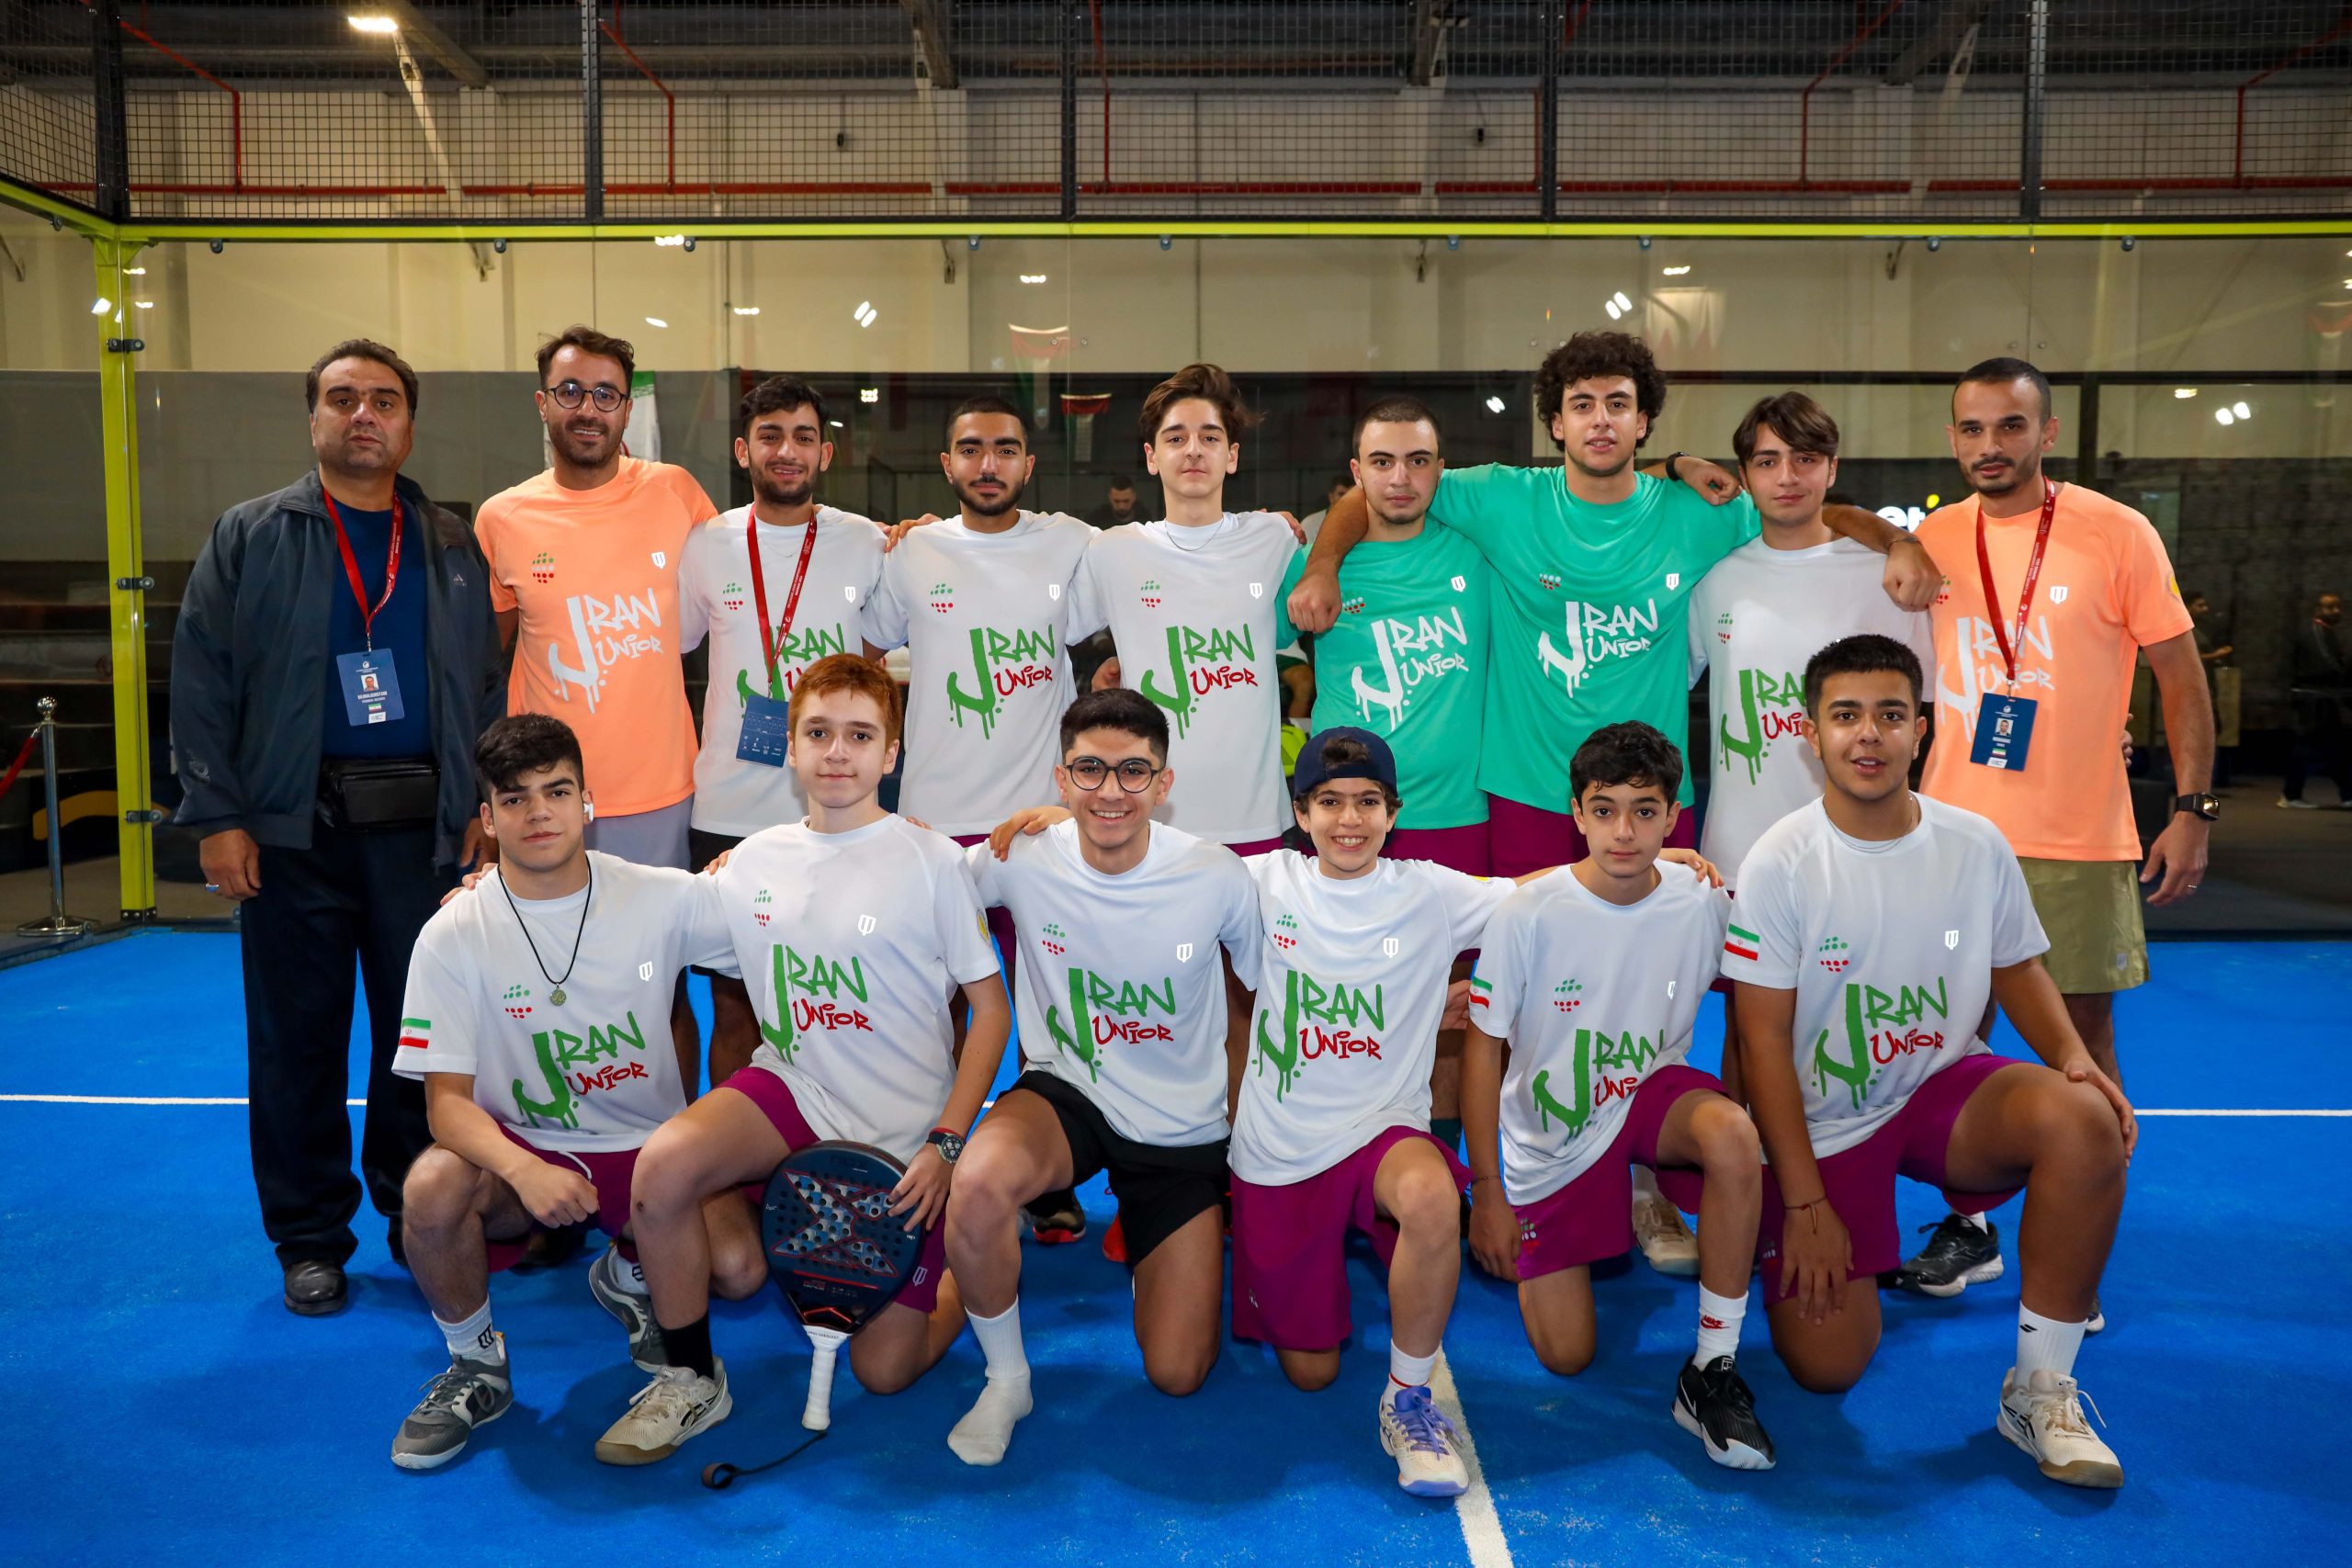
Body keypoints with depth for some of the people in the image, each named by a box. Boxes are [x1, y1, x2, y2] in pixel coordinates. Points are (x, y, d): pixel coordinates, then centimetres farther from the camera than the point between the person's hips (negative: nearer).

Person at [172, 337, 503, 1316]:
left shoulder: (453, 545, 11)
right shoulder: (248, 537, 5)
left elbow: (489, 682, 9)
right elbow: (202, 682, 1)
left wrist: (484, 805, 1)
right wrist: (216, 815, -6)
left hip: (424, 829, 1)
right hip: (293, 830, -1)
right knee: (297, 1040, 6)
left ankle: (420, 1218, 23)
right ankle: (310, 1240, 19)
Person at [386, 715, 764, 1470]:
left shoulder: (663, 899, -9)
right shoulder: (453, 937, -10)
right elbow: (448, 1099, -13)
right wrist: (525, 1171, -33)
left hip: (651, 1145, 1)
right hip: (521, 1147, 0)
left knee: (737, 1268, -23)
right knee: (431, 1188, -33)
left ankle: (630, 1273, 16)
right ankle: (475, 1364, -1)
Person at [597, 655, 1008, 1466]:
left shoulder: (930, 860, -9)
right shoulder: (753, 861, 2)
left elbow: (990, 1008, -7)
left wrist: (945, 1143, -13)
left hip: (903, 1132, -3)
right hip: (795, 1092, 3)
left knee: (883, 1370, 0)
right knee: (662, 1166, -27)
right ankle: (690, 1380, -4)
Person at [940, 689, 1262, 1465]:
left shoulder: (1219, 878, -17)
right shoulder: (1022, 859, -16)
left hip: (1183, 1130, 0)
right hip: (1066, 1093, 0)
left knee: (1178, 1376, 1)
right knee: (976, 1186, -36)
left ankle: (1145, 1241, 34)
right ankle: (1006, 1379, -6)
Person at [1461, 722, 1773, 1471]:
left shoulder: (1704, 908, -13)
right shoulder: (1528, 915, -18)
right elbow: (1482, 1047, -10)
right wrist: (1486, 1192, -8)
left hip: (1651, 1097, 1)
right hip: (1551, 1141, -1)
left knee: (1732, 1135, -36)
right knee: (1565, 1357, 0)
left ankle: (1712, 1371, -18)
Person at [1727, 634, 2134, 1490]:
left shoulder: (1976, 844, -4)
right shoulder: (1780, 864, -15)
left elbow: (2017, 968, 12)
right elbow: (1764, 1041, -13)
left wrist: (2072, 1055, -10)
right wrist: (1806, 1205, -15)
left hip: (1947, 1086, 3)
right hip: (1822, 1121, -3)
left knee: (2084, 1120, -30)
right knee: (1826, 1364, -11)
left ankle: (2040, 1389, -13)